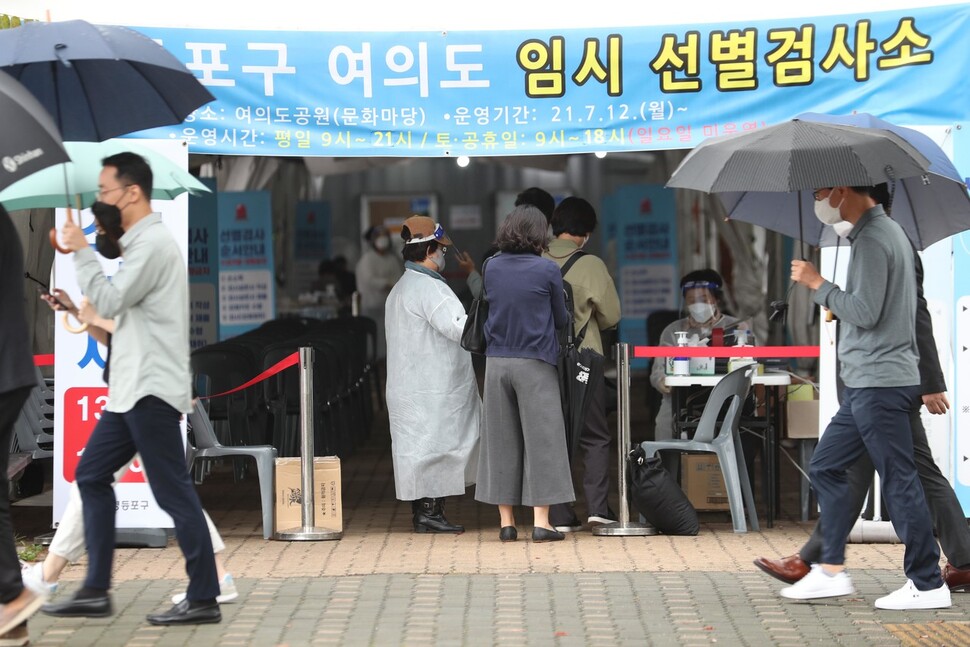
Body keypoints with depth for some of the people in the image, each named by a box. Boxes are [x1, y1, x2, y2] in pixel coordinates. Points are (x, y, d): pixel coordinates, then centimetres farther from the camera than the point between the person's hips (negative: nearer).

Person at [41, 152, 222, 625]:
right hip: (131, 389, 11)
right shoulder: (142, 242, 18)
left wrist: (81, 252, -10)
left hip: (150, 390, -11)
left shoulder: (153, 243, -14)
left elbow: (109, 302, -18)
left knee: (173, 493, -7)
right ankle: (95, 591, 14)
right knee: (91, 475, 11)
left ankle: (204, 598, -2)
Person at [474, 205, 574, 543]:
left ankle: (506, 522, 11)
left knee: (501, 439, 9)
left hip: (497, 362, 4)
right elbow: (561, 319, 1)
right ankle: (541, 521, -2)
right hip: (535, 363, -4)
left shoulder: (491, 267, 4)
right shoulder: (547, 270, -8)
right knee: (541, 438, 1)